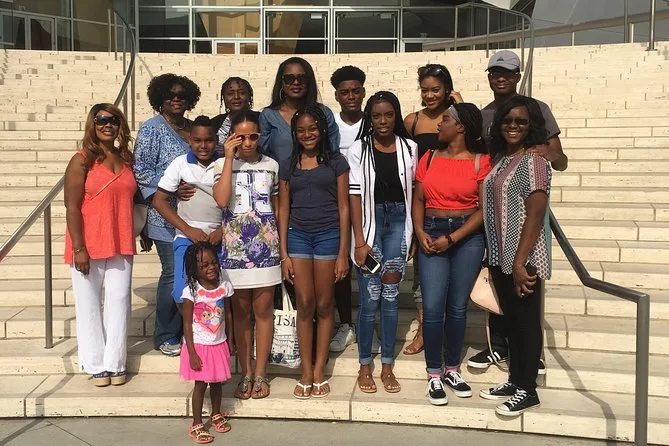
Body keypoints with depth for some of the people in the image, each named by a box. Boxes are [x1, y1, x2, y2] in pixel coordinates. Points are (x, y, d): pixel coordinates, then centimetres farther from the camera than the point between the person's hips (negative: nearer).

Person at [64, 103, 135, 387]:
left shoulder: (127, 160, 10)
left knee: (118, 304, 7)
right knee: (90, 305, 6)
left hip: (121, 246, 4)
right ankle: (96, 365, 17)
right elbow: (72, 207, -10)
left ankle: (115, 363, 18)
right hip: (89, 247, -4)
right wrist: (79, 248, -15)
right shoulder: (82, 161, -6)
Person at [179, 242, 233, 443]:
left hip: (219, 344, 4)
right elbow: (187, 324, -14)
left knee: (217, 382, 16)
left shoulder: (224, 285, -5)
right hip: (199, 345, -4)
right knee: (200, 384, 4)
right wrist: (192, 353, -15)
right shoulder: (191, 291, -17)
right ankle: (196, 425, 19)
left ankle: (216, 414, 38)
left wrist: (228, 341, 12)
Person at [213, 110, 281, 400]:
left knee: (263, 309, 4)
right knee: (240, 311, 7)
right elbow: (222, 200, -18)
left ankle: (260, 374, 15)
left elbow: (277, 207, 12)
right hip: (235, 246, -1)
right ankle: (245, 374, 18)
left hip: (265, 245, 1)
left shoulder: (271, 165, 5)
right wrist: (230, 158, -14)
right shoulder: (223, 164, -1)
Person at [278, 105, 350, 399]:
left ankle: (319, 372, 15)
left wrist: (343, 253, -4)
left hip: (328, 235, -1)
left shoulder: (336, 162, 4)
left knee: (324, 306, 4)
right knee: (305, 306, 1)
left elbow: (343, 208, 2)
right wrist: (284, 254, 3)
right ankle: (306, 374, 12)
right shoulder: (288, 166, 11)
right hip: (297, 236, 2)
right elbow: (283, 210, 10)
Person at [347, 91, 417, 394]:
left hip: (398, 222, 2)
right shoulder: (359, 150, -1)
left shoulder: (409, 148, 4)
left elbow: (414, 191, 7)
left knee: (391, 297, 7)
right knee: (370, 298, 0)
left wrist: (414, 234, 4)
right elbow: (355, 195, -4)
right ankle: (364, 366, 15)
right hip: (369, 221, -2)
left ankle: (387, 366, 18)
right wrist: (360, 241, -9)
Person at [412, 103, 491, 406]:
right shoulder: (430, 158, 9)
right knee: (433, 307, -5)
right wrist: (420, 233, -6)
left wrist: (452, 238, -12)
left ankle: (452, 369, 23)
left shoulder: (481, 162, -1)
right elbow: (418, 200, 9)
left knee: (457, 306, 6)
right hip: (432, 234, 2)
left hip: (467, 236, -1)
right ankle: (434, 375, 8)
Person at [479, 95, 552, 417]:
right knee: (511, 319, 17)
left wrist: (520, 262, -23)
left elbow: (535, 214, -19)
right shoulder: (500, 158, 12)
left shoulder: (533, 161, -12)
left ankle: (527, 390, 16)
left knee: (526, 320, 3)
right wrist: (496, 258, 11)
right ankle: (515, 379, 30)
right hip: (500, 256, 8)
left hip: (523, 257, -8)